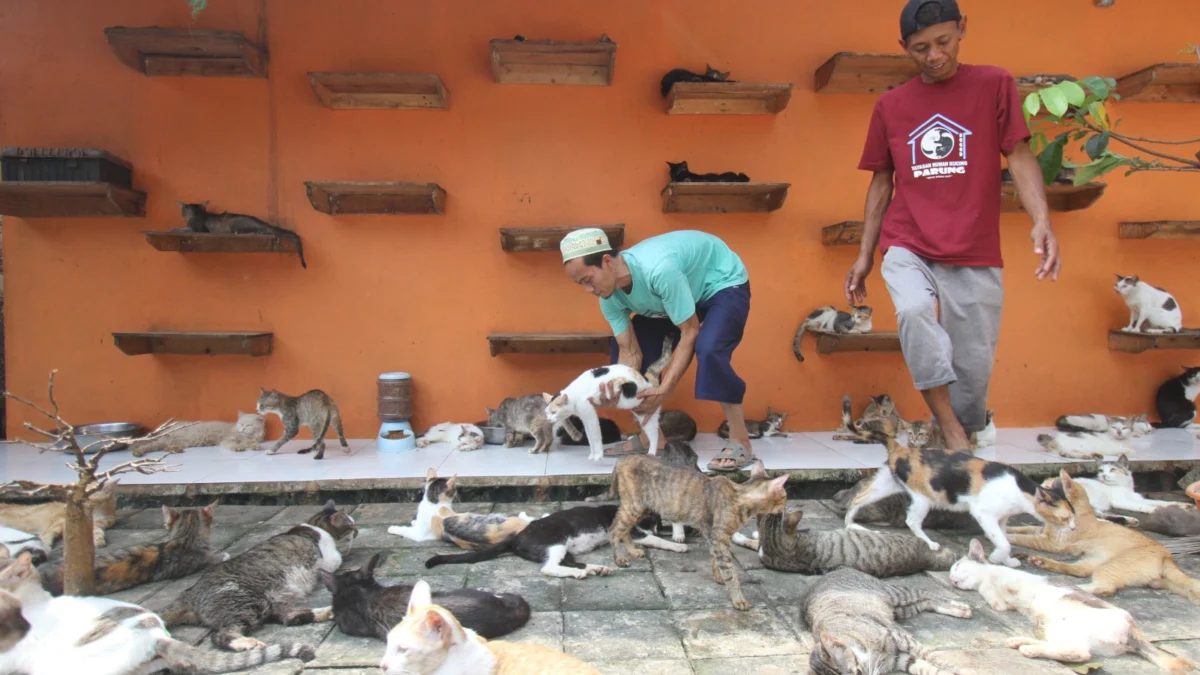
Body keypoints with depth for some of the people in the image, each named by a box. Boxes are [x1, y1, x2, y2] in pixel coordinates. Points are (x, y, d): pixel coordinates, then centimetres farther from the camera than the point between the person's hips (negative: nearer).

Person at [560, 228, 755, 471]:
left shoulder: (659, 269, -42)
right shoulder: (610, 299, -17)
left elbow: (690, 332, -33)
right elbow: (631, 351, -13)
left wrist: (665, 389, -35)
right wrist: (616, 391, -32)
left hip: (724, 283, -7)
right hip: (686, 289, 8)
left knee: (708, 349, -34)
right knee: (620, 347, -2)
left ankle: (740, 441, -20)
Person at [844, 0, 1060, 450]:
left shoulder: (994, 84, 3)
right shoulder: (890, 105, 9)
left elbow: (1019, 156, -2)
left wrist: (1042, 220, -19)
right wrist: (864, 256, 11)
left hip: (974, 253, 0)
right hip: (906, 246, 1)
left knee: (973, 365, 2)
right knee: (914, 310, -29)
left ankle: (963, 441, 25)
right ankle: (950, 428, -15)